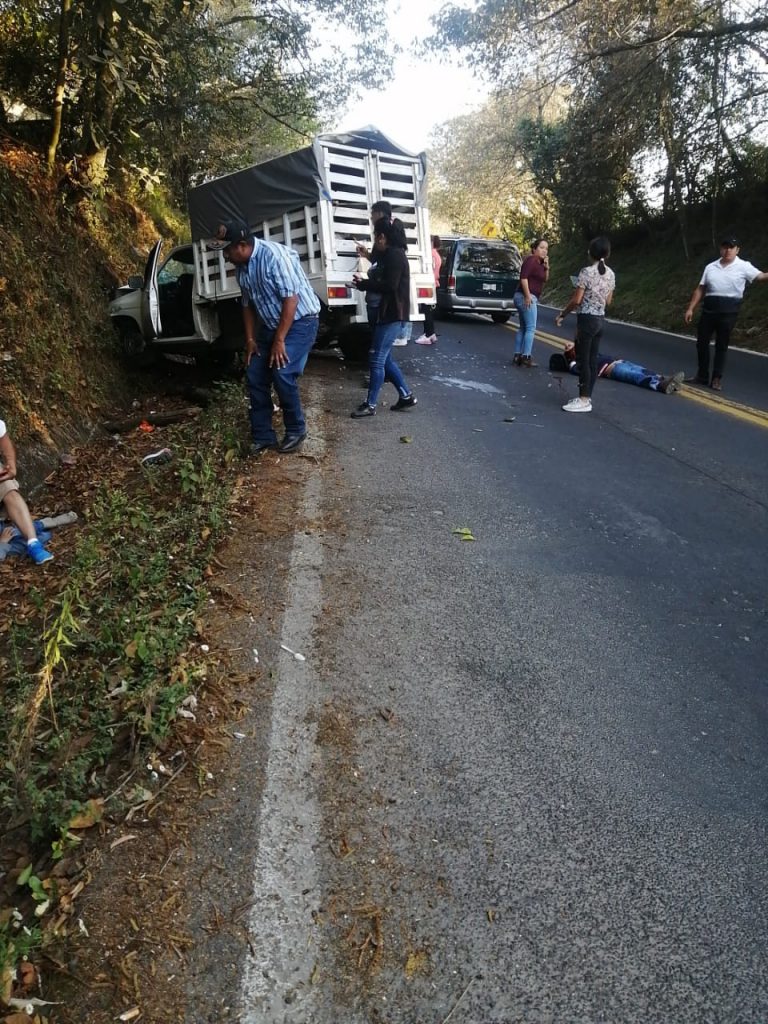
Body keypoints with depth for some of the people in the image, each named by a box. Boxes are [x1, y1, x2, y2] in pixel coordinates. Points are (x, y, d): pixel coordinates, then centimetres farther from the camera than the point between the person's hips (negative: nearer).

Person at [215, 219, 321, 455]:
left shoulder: (274, 255, -23)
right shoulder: (241, 267, 2)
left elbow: (291, 299, -25)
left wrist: (279, 340, -23)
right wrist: (250, 339, 6)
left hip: (300, 322, -8)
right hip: (270, 325, 8)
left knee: (282, 375, -21)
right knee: (255, 377, 1)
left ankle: (296, 431, -1)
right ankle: (262, 436, 10)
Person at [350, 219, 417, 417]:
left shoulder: (394, 255, -14)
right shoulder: (391, 254, 19)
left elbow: (390, 285, -22)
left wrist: (363, 284, -13)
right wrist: (364, 282, 2)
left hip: (392, 315, -11)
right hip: (388, 314, 11)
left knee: (377, 359, -7)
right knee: (385, 359, 14)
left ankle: (370, 405, -1)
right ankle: (406, 396, 21)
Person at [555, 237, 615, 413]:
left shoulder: (586, 272, -14)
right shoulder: (611, 274, 8)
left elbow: (576, 300, -16)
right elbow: (608, 301, 14)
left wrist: (562, 314, -3)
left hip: (587, 319, -7)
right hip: (600, 319, 8)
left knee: (583, 360, -3)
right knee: (592, 359, 10)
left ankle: (584, 401, -2)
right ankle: (586, 397, 16)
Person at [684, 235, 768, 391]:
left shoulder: (743, 267, -2)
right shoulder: (710, 267, 10)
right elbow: (700, 289, 12)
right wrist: (690, 308, 7)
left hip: (728, 311, -4)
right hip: (709, 309, 4)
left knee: (722, 345, 4)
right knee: (702, 342, 7)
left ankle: (717, 379, 12)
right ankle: (702, 376, 21)